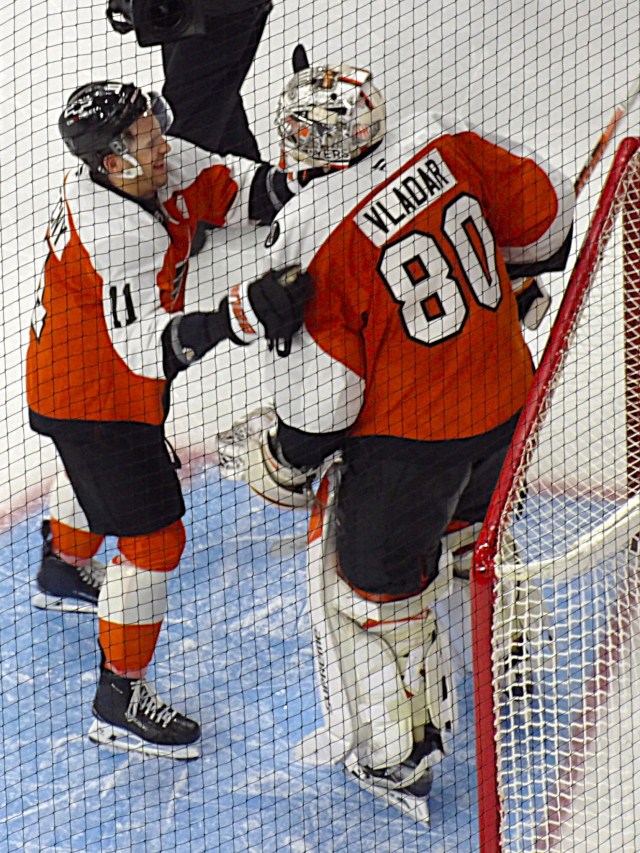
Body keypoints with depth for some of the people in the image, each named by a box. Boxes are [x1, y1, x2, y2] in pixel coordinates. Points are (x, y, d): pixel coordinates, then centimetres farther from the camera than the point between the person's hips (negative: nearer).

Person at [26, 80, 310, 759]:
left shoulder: (145, 166, -12)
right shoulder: (121, 233, -37)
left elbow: (223, 186, -7)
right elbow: (146, 346, -41)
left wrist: (290, 186, -26)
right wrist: (237, 317, -52)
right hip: (95, 397, -10)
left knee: (97, 474, 37)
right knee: (153, 541, -6)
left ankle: (64, 572, 66)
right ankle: (120, 700, 5)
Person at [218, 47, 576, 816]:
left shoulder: (308, 234, -21)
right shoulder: (443, 146, -8)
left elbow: (322, 383, -16)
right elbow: (544, 209, 4)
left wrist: (285, 463, 1)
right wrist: (518, 273, 24)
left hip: (402, 436, -6)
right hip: (505, 401, 6)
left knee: (375, 576, 11)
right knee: (475, 521, 32)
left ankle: (399, 755, 20)